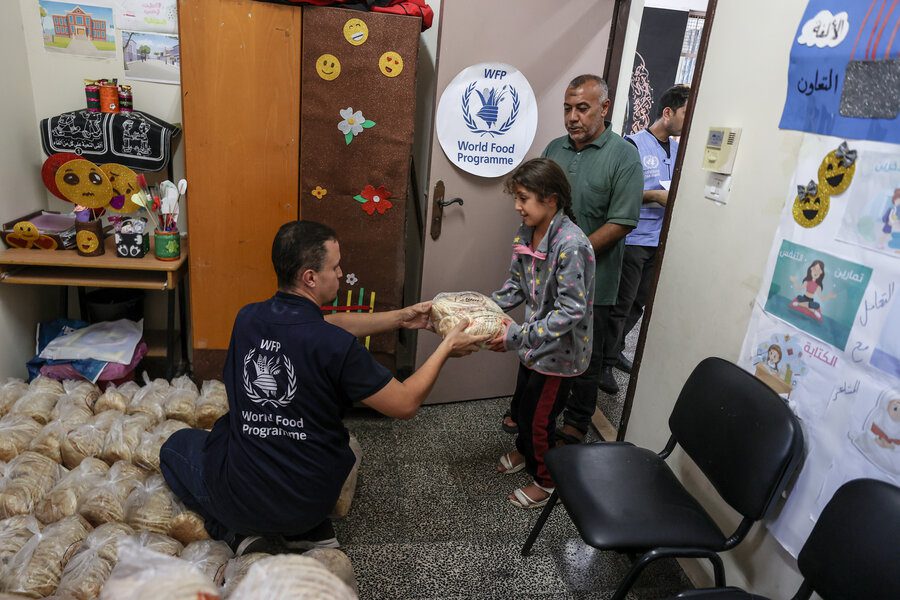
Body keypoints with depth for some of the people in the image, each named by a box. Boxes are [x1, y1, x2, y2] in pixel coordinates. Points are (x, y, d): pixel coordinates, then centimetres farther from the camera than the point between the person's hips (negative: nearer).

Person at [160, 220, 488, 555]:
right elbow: (405, 404, -14)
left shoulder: (247, 318, -9)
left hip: (239, 498, 1)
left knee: (177, 444, 30)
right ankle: (310, 531, 15)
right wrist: (446, 348, -2)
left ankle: (240, 534, 12)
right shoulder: (336, 347, -24)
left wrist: (400, 318, 9)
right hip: (310, 506, 0)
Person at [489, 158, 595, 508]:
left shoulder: (572, 246, -29)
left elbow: (572, 311, -29)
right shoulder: (525, 234, -4)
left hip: (560, 351, -7)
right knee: (521, 405, 25)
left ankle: (545, 480, 36)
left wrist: (518, 336, -31)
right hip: (535, 344, 7)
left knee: (538, 417, 10)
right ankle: (524, 450, 55)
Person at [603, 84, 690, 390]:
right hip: (633, 240, -7)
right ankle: (605, 363, 16)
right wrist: (655, 196, -17)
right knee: (621, 305, 1)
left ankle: (614, 349, 33)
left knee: (639, 304, 15)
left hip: (659, 240, 7)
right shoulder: (634, 144, -11)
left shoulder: (677, 149, 11)